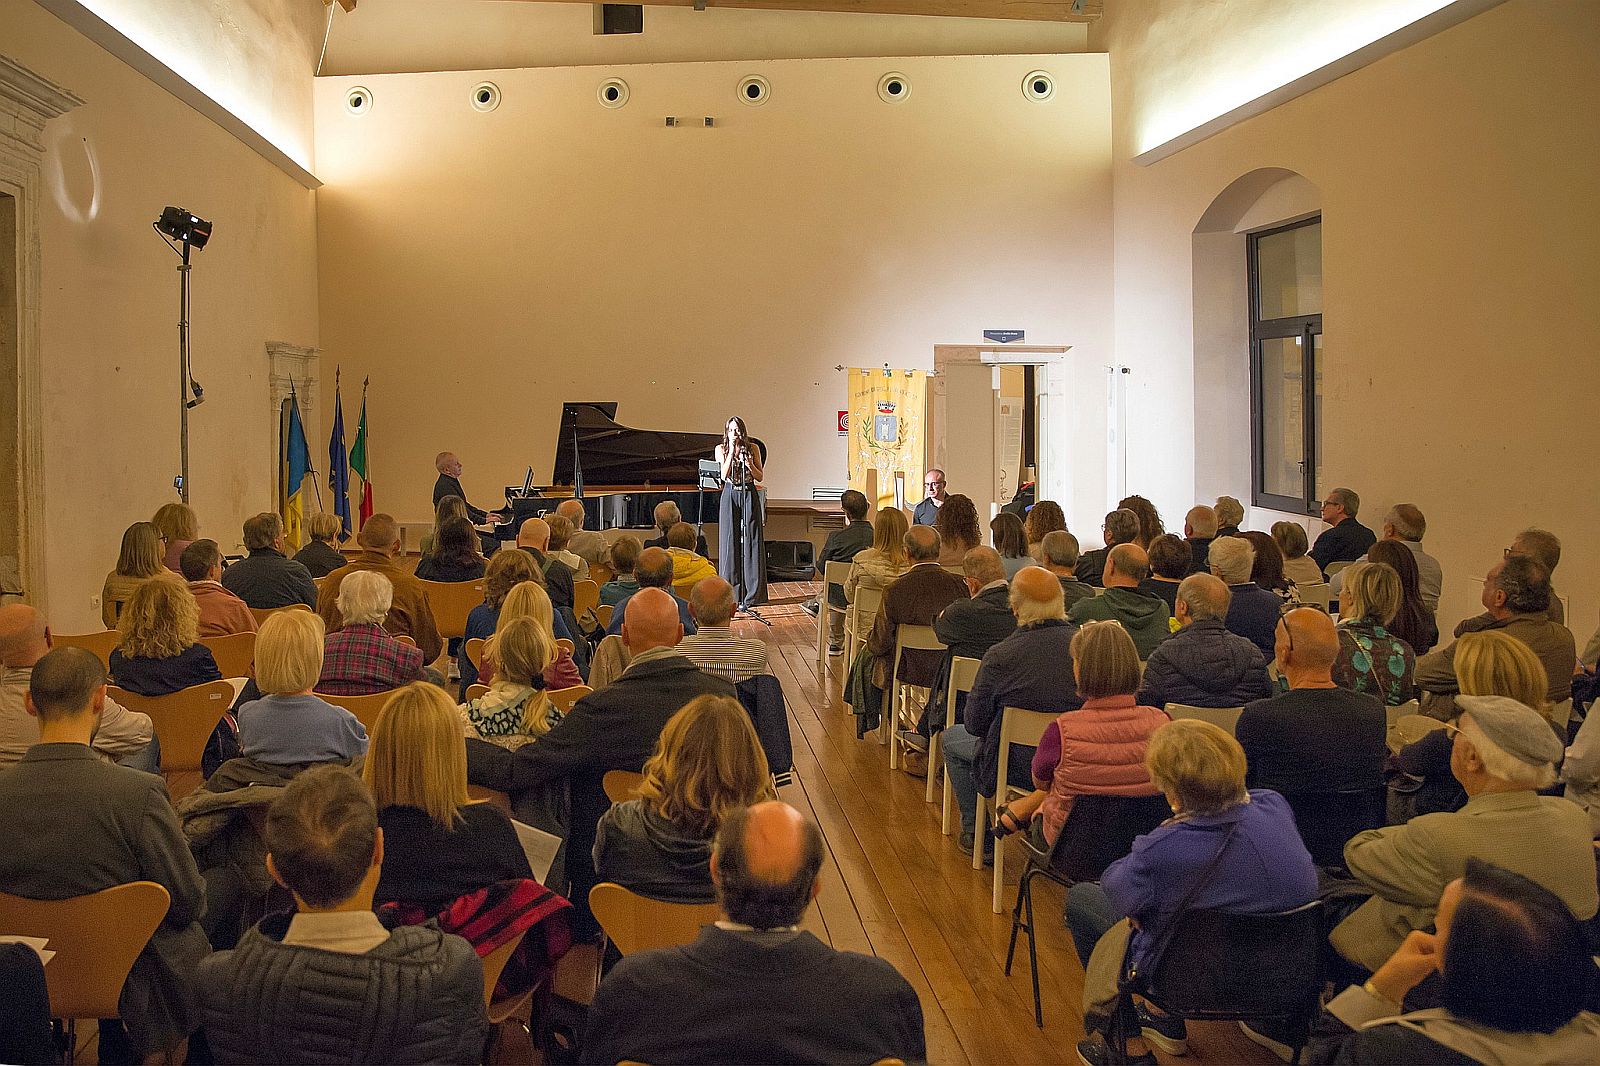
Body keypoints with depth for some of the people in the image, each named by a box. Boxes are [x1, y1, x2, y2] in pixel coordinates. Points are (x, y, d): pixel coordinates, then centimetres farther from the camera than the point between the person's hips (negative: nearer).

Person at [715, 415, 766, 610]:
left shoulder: (753, 448, 4)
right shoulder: (721, 449, 3)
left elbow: (760, 477, 2)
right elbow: (724, 475, -9)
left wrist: (749, 463, -16)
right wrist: (732, 452, -15)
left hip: (749, 495, 0)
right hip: (730, 496, 0)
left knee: (751, 542, 0)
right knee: (731, 543, 1)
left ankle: (752, 593, 5)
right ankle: (731, 592, 7)